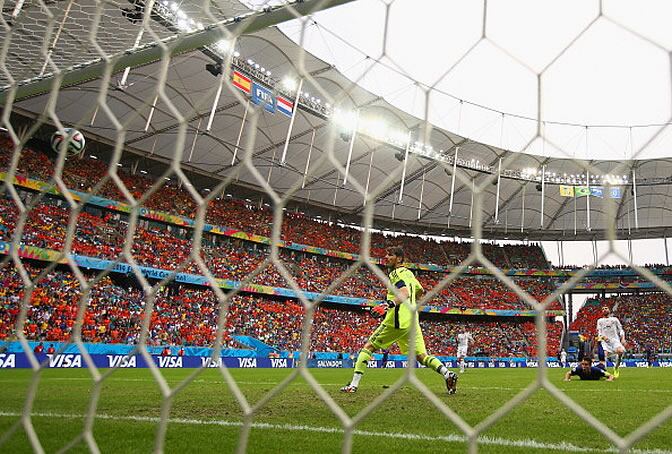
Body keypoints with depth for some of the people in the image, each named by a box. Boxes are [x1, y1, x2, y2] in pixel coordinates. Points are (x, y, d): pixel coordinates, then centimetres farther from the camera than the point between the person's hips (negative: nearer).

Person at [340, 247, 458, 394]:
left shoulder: (396, 273, -8)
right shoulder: (408, 272, 18)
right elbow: (420, 290, 33)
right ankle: (448, 375, -11)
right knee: (421, 355, 9)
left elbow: (404, 293, -24)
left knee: (368, 347, 1)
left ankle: (354, 384, -1)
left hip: (397, 321, -8)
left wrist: (389, 304, -38)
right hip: (412, 321, 8)